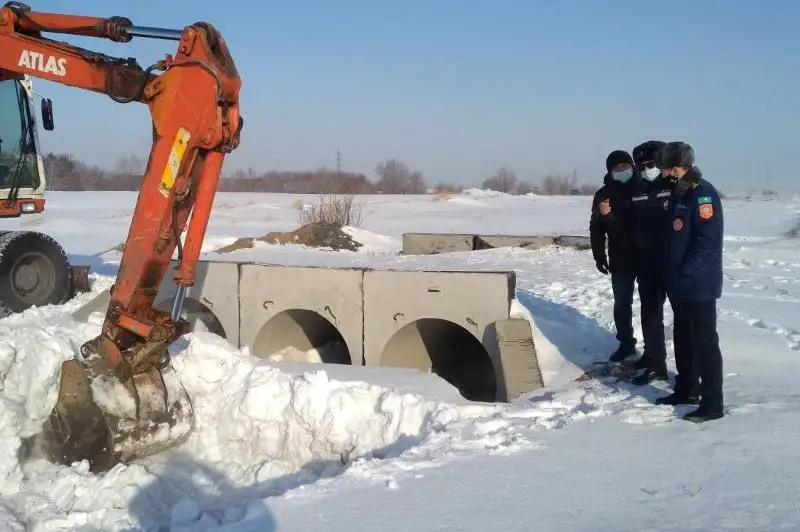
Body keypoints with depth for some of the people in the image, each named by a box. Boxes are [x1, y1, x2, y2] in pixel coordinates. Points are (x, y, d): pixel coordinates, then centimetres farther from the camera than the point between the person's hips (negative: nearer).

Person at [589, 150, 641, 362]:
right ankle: (626, 343, 23)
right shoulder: (603, 194, 3)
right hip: (620, 260, 2)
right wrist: (599, 256, -1)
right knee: (621, 303, 8)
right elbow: (596, 228, 5)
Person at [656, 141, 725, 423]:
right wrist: (673, 274, 13)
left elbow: (708, 240, -21)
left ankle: (712, 403, 0)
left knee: (705, 341, -5)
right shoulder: (678, 193, 13)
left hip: (700, 284, -9)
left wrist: (685, 272, -19)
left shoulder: (702, 193, -15)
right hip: (680, 283, 9)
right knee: (683, 338, 17)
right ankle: (686, 389, 30)